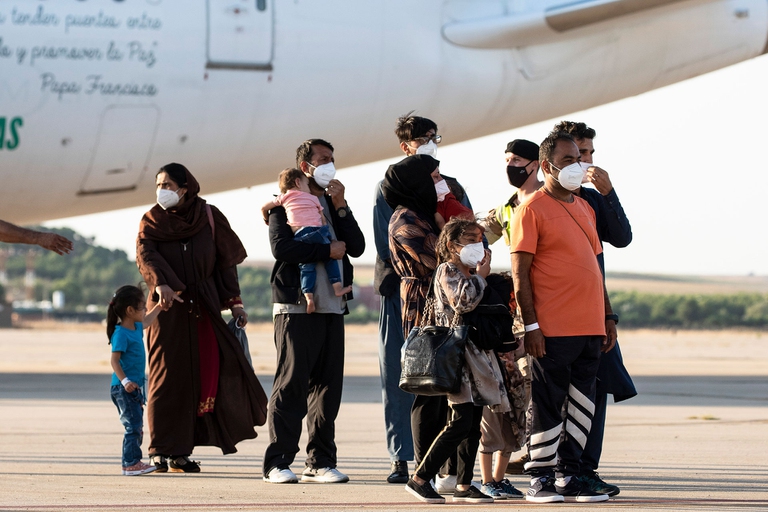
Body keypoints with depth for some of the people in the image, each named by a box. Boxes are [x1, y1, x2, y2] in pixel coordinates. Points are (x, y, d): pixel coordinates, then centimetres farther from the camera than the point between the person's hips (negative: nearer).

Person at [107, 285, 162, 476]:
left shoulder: (136, 328, 12)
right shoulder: (121, 334, -17)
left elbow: (147, 321, 36)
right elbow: (114, 360, -22)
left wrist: (160, 305, 41)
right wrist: (125, 381, -32)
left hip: (135, 387, 10)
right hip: (124, 388, -10)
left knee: (137, 427, 14)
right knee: (133, 426, -11)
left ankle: (134, 462, 20)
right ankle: (130, 464, -10)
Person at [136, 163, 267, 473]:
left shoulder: (208, 217, 6)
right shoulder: (152, 221, 3)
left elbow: (226, 261, 9)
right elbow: (145, 254, -15)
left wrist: (235, 302, 1)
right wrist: (160, 284, -34)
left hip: (202, 306, 1)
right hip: (167, 308, -1)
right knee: (168, 375, -4)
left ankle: (181, 451, -2)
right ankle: (162, 451, 0)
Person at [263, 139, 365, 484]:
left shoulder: (333, 203, 21)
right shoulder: (286, 203, 2)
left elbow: (357, 246, 9)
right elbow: (281, 247, -15)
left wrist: (340, 207, -1)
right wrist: (328, 250, -10)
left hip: (332, 308, 6)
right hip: (297, 306, -6)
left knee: (328, 385, 4)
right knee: (291, 384, -8)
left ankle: (320, 461, 8)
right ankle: (277, 462, -6)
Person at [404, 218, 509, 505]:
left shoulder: (472, 274, 20)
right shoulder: (447, 271, -6)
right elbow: (462, 302, -22)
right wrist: (480, 276, -11)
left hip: (477, 354, 9)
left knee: (474, 423, 6)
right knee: (461, 421, -15)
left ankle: (464, 485, 9)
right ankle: (420, 479, -11)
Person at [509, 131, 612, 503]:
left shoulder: (584, 208, 17)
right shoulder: (531, 209, -5)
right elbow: (520, 273, -9)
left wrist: (606, 319, 17)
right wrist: (531, 325, -15)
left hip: (589, 327, 7)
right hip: (553, 330, -7)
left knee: (582, 405, 8)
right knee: (547, 404, -2)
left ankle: (569, 476, 15)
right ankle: (540, 479, 4)